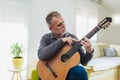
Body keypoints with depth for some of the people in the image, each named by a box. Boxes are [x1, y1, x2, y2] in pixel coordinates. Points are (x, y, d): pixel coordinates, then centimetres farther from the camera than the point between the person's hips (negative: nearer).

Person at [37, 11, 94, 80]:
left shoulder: (72, 37, 2)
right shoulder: (46, 38, 0)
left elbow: (83, 61, 1)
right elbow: (41, 55, -22)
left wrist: (89, 52, -21)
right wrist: (61, 41, -21)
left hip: (70, 72, 2)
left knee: (80, 70, -29)